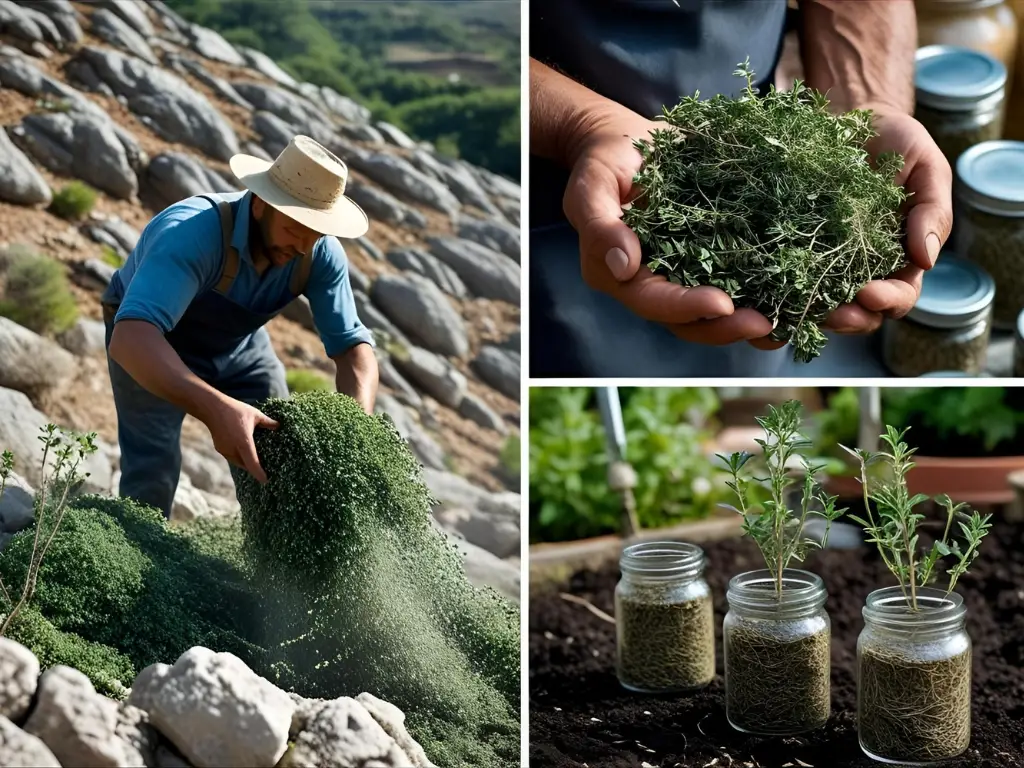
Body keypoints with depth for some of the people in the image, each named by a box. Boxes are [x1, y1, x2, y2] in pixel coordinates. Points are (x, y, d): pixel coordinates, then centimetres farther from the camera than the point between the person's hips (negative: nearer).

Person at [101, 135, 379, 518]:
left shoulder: (321, 252, -25)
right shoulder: (192, 233, -42)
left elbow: (352, 345, -19)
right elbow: (130, 338, -54)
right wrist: (216, 409, -68)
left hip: (239, 343, 5)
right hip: (149, 340, -4)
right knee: (153, 471, -18)